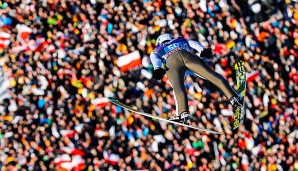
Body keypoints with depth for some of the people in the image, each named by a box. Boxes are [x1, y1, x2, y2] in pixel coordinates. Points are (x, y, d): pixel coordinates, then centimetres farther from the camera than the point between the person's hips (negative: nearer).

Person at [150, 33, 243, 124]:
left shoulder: (156, 51, 40)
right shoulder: (182, 41, 45)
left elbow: (154, 59, 17)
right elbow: (194, 43, 24)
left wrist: (157, 69, -2)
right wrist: (203, 50, 6)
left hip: (171, 60, -1)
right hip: (188, 55, 1)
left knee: (178, 87, -23)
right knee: (212, 75, -4)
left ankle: (183, 113, -43)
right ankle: (233, 97, -18)